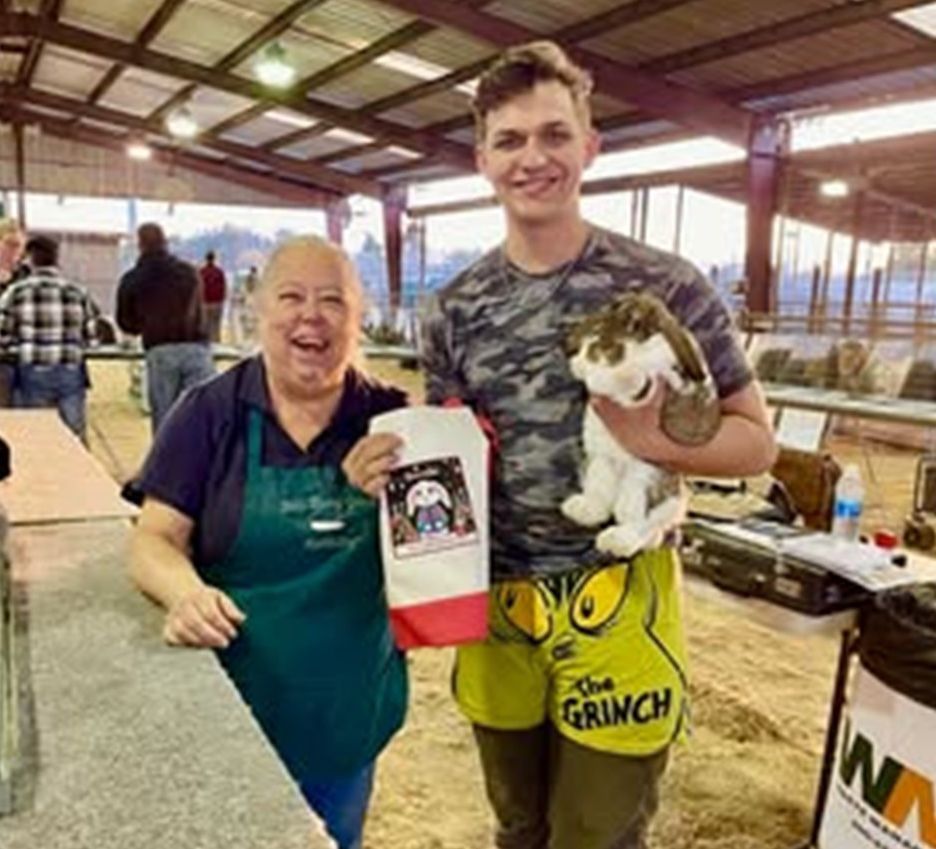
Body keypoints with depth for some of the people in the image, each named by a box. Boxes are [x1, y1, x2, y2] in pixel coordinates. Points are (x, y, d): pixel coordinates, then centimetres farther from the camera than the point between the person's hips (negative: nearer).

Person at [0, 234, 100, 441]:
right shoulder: (78, 292, 2)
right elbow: (90, 333, 5)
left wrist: (18, 354, 16)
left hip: (32, 374, -1)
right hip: (71, 372, 1)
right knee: (75, 435, 8)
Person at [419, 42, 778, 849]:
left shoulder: (666, 287, -9)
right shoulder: (454, 309, 1)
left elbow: (755, 439, -5)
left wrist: (655, 438, -22)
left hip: (617, 604, -3)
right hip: (494, 602, 4)